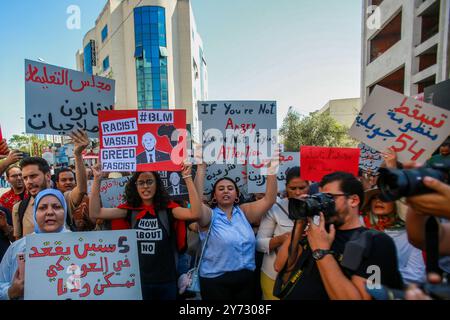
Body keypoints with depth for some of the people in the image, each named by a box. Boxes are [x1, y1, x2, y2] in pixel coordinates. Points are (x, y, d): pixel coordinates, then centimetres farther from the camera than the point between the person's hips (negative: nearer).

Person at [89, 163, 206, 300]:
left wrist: (188, 178, -27)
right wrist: (97, 179, -13)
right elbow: (95, 213, -7)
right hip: (138, 279, 2)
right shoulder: (129, 209, -1)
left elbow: (196, 214, -24)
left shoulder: (168, 208, -9)